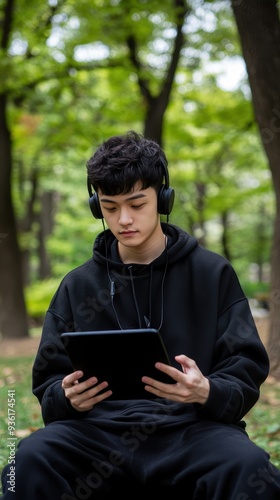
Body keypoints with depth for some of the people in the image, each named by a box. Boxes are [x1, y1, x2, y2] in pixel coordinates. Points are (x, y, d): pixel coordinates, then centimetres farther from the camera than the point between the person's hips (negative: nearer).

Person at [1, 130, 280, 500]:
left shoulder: (213, 274, 9)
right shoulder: (77, 285, 15)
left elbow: (246, 373, 5)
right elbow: (49, 384, 15)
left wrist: (207, 392, -19)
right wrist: (67, 397, -10)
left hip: (191, 427, -1)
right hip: (101, 428, 1)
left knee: (249, 467, -34)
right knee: (31, 460, -31)